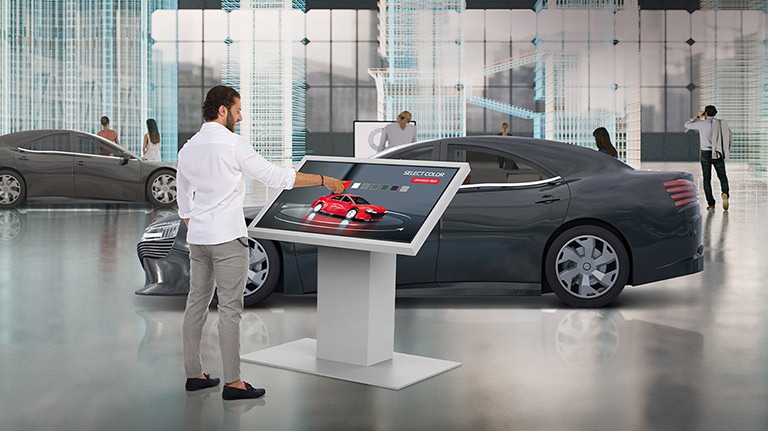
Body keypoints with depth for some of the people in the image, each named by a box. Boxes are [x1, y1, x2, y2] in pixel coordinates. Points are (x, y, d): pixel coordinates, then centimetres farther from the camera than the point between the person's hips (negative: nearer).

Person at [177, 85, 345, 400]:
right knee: (230, 308, -4)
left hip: (197, 239, 8)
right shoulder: (233, 144, -12)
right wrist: (323, 180, -5)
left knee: (197, 302, 12)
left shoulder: (188, 149, 10)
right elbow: (275, 176, -11)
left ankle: (193, 374, 19)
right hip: (227, 238, -8)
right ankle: (233, 382, -1)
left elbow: (184, 202, 17)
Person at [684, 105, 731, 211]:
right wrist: (725, 151, 13)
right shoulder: (722, 124, 4)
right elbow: (730, 138, 3)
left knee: (707, 179, 6)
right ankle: (725, 193, -16)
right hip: (718, 154, 2)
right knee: (722, 176, 14)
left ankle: (711, 203, 1)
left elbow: (687, 125, 8)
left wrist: (698, 116, 17)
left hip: (705, 153, -2)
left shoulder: (702, 123, -6)